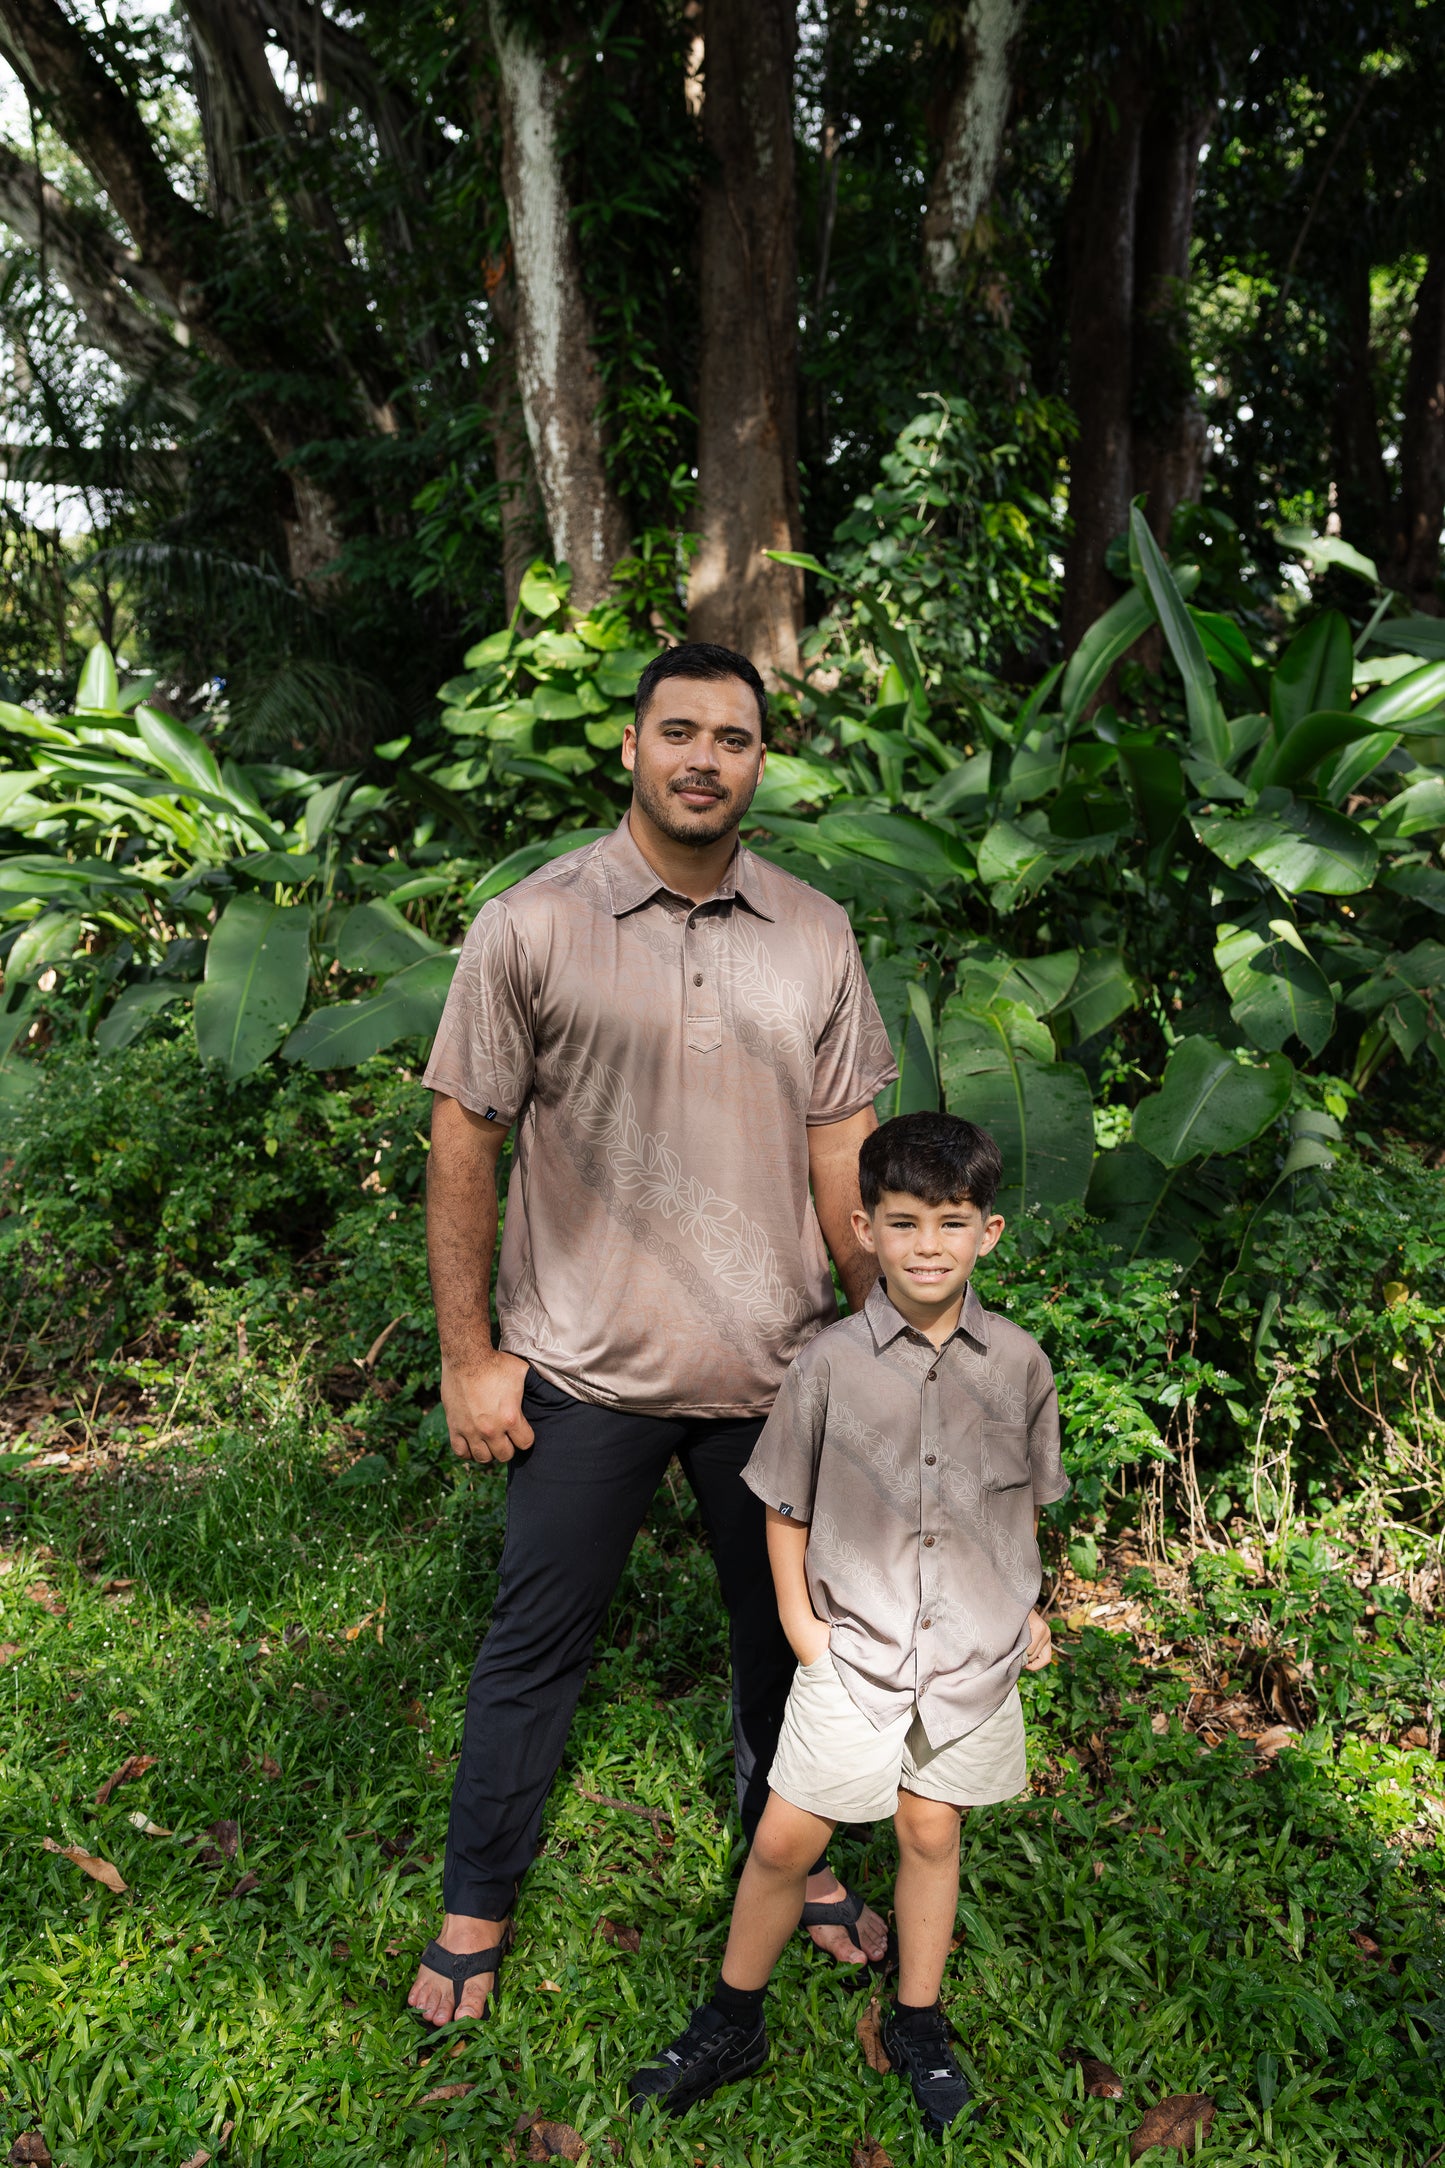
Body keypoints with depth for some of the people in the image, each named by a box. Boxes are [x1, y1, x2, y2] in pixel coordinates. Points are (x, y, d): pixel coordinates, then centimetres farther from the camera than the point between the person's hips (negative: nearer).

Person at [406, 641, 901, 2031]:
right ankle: (476, 1903, 35)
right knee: (536, 1640, 12)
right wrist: (467, 1354, -5)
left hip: (776, 1367, 3)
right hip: (585, 1369, -2)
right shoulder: (532, 926, -8)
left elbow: (844, 1149, 5)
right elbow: (464, 1143, -5)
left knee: (789, 1626, 19)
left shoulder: (816, 938, 1)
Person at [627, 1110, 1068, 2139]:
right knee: (785, 1841, 5)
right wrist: (801, 1624, -5)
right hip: (854, 1647, -1)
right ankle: (732, 2022, 30)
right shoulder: (833, 1362, -13)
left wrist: (1025, 1607, 7)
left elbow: (1025, 1502, 9)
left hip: (973, 1653, 2)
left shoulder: (1017, 1361, -7)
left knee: (931, 1831, 16)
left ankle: (919, 2025, 40)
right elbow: (785, 1507, -1)